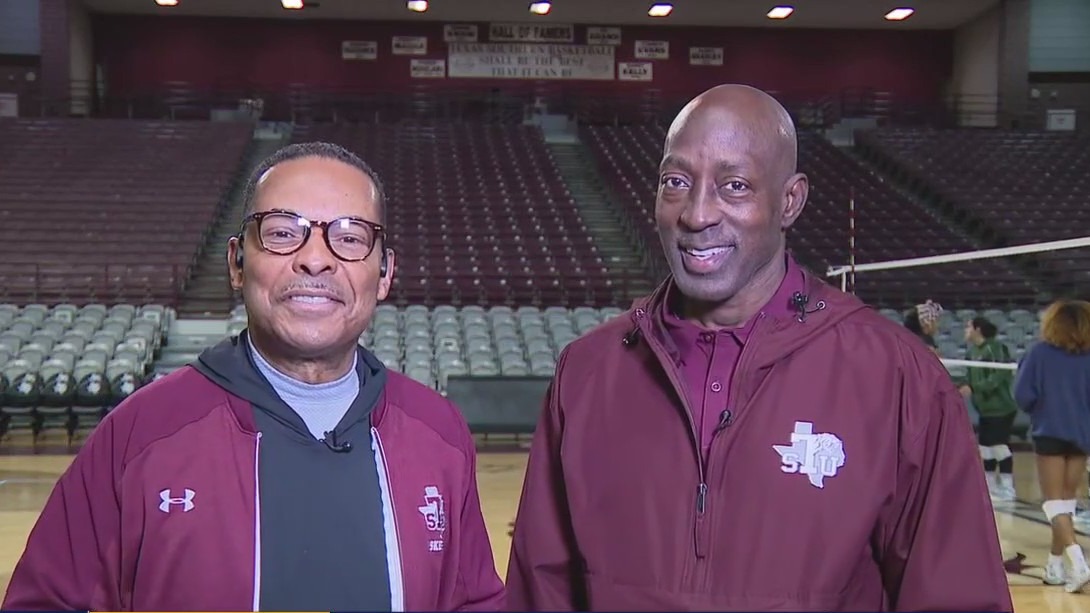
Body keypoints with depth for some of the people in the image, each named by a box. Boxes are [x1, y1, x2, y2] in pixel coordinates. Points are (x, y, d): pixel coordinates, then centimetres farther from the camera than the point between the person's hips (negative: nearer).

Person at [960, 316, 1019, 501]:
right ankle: (991, 485, 21)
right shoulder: (974, 350, 8)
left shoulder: (994, 348, -16)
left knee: (1000, 445, -6)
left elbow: (997, 377, -24)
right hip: (986, 408, 9)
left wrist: (973, 388, -28)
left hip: (1001, 408, -9)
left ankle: (1007, 488, 2)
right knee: (985, 445, 11)